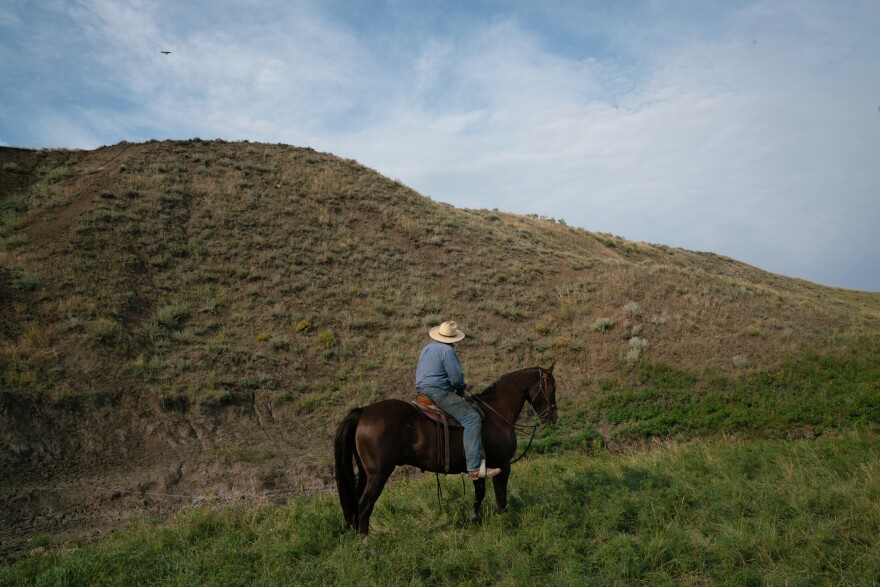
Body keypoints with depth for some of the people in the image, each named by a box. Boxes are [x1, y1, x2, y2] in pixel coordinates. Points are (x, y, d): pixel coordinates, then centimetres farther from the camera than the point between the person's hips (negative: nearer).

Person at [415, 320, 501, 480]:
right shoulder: (447, 350, -11)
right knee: (472, 418, -16)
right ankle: (475, 467, -24)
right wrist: (460, 389, 9)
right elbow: (457, 378, -15)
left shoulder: (427, 348, 19)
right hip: (438, 393, -11)